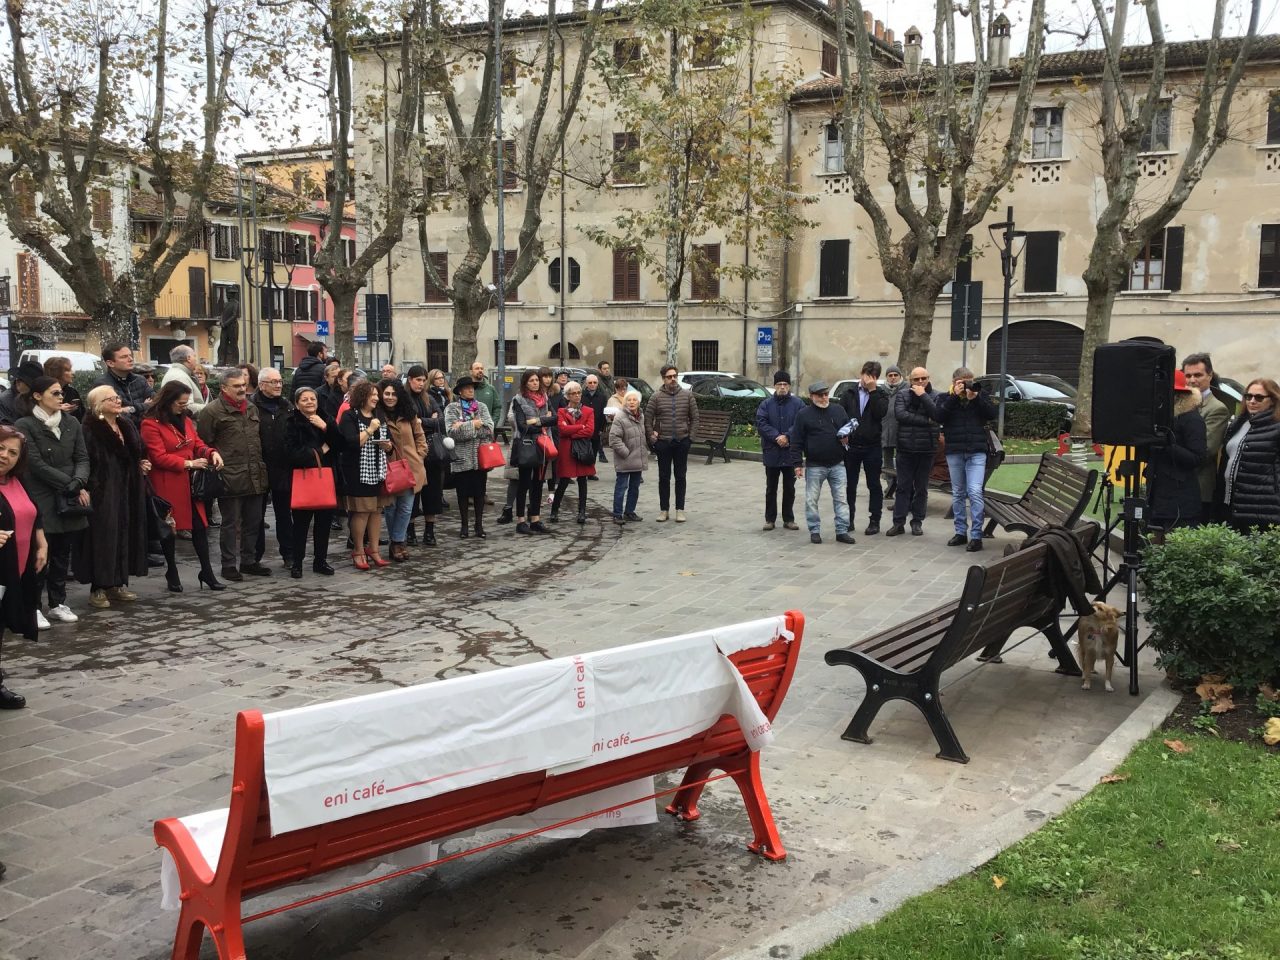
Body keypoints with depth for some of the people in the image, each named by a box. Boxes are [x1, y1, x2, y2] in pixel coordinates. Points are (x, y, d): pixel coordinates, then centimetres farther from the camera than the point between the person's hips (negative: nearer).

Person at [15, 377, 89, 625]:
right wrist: (73, 485, -13)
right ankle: (33, 607, 7)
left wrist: (80, 482, -14)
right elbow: (37, 465, -12)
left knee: (63, 553, 10)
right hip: (41, 500, -5)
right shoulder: (25, 426, -6)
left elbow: (82, 458, 6)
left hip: (70, 501, 5)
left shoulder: (72, 422, 9)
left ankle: (58, 604, 21)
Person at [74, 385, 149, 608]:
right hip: (103, 491, -8)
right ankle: (98, 588, 3)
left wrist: (142, 464, 3)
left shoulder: (126, 425, 12)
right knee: (103, 537, -4)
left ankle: (118, 584, 20)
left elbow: (138, 453, 22)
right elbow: (89, 462, -18)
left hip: (126, 490, 8)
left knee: (124, 534, 10)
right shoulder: (91, 429, -13)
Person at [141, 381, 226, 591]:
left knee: (199, 526, 4)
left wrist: (211, 453, -6)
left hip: (188, 483, 6)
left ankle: (207, 572, 11)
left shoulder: (184, 419, 13)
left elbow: (197, 444, 15)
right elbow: (158, 457, -16)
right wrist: (188, 463, -17)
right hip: (167, 485, -6)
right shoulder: (151, 424, -11)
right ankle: (172, 574, 18)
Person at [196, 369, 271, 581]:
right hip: (230, 478, -7)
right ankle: (229, 565, 12)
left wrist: (261, 465, 20)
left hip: (255, 476, 7)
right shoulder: (212, 410, -8)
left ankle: (248, 561, 25)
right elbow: (203, 444, -9)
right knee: (230, 523, 2)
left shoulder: (252, 409, 15)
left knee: (253, 521, 13)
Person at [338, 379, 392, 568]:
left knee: (377, 510, 8)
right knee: (361, 511, -4)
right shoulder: (349, 417, -6)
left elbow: (390, 443, 20)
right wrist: (370, 430, -17)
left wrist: (387, 445, -2)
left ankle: (373, 550, 16)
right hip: (358, 473, -7)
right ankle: (358, 552, 8)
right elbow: (352, 442, -19)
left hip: (378, 472, 7)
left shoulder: (379, 417, 16)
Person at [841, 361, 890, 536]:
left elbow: (880, 413, -16)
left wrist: (872, 391, -16)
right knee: (850, 484, 8)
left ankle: (874, 520, 11)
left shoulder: (881, 394, 2)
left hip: (872, 447, -1)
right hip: (851, 446, 2)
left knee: (874, 485, 5)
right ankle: (848, 519, 17)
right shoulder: (850, 393, 6)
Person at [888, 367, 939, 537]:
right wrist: (925, 421, -14)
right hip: (905, 448, 0)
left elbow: (937, 415, -16)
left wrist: (923, 395, -15)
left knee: (921, 488, 8)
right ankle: (899, 523, 6)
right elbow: (900, 415, -13)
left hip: (926, 449, 0)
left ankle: (917, 522, 16)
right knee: (903, 486, 3)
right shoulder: (902, 395, 3)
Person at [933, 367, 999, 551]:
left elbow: (993, 414, -5)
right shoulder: (945, 398, 6)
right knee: (958, 493, 9)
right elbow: (939, 416, -11)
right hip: (954, 452, 2)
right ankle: (960, 532, 18)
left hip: (976, 452, -2)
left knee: (975, 492, -12)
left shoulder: (980, 396, 8)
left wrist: (975, 398, -14)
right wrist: (954, 396, -14)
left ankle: (976, 536, -9)